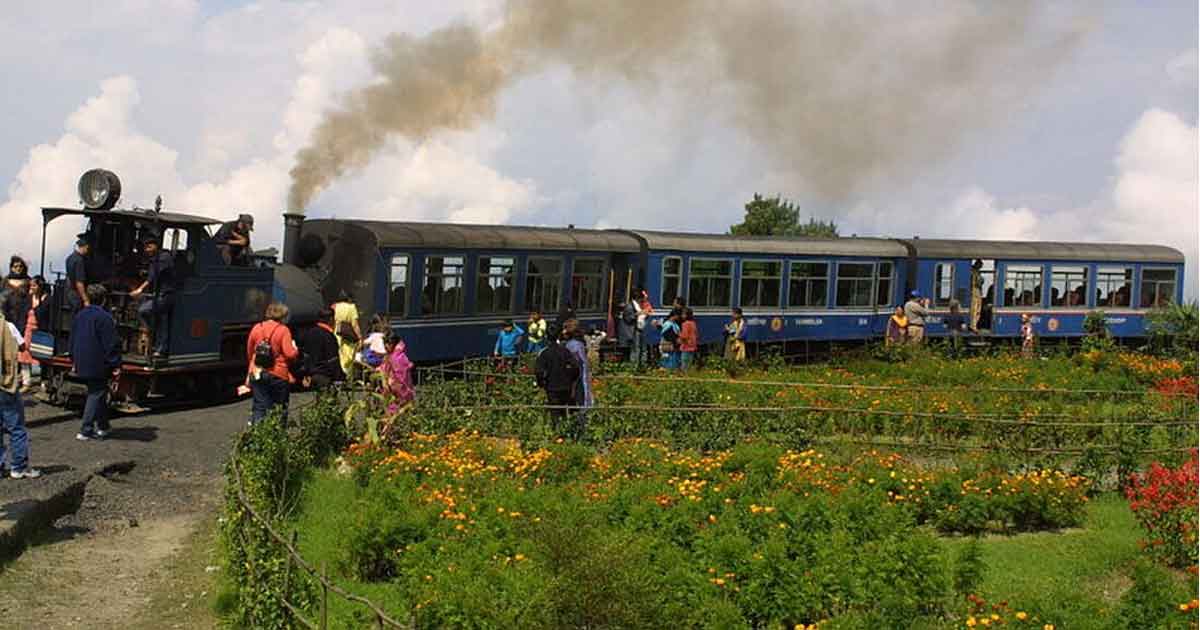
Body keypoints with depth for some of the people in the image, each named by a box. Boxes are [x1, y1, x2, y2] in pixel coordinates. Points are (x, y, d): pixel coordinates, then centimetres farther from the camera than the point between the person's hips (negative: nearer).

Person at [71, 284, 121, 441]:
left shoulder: (79, 316, 10)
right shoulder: (104, 317, -14)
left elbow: (72, 341, 19)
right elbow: (111, 344, -16)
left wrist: (74, 362, 26)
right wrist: (115, 365, -12)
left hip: (82, 364, 8)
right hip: (98, 366, -8)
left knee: (97, 393, 18)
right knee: (96, 395, -2)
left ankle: (102, 427, 24)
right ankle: (86, 430, -6)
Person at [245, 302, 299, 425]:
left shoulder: (256, 328, 3)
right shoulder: (283, 330, -11)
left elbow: (249, 352, 13)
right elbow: (290, 354, -17)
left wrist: (251, 368, 29)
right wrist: (295, 349, 6)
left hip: (257, 374, 4)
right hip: (279, 375, -4)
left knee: (259, 407, 4)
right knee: (280, 409, 10)